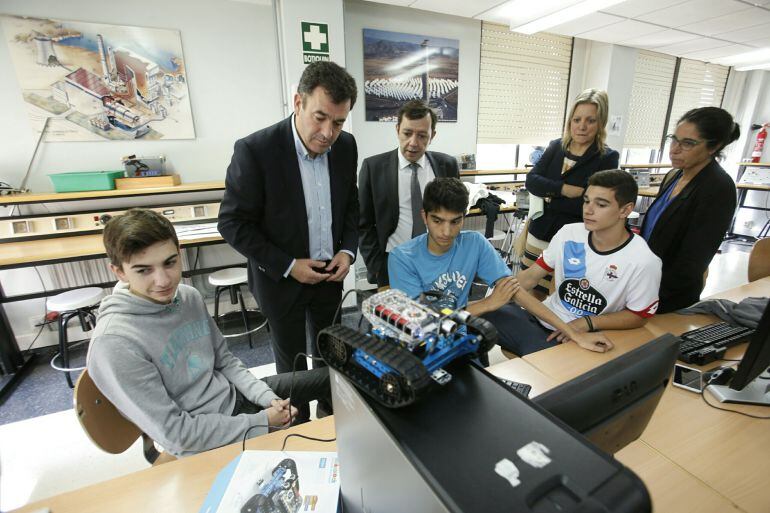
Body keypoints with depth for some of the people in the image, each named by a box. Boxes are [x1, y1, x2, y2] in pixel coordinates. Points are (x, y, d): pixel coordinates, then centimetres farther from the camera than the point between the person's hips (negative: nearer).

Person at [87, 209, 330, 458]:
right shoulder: (113, 344, -26)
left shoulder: (189, 296, -6)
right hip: (202, 443, -6)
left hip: (232, 395, 6)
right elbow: (173, 433, -23)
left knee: (329, 378, 9)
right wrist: (262, 421, -19)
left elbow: (225, 361, 4)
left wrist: (268, 398, -8)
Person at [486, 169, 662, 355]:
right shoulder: (569, 233, -3)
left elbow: (638, 316, -3)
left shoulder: (644, 261, -14)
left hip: (583, 337, -4)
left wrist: (588, 323, -16)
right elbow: (531, 275, 1)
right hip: (541, 318, 4)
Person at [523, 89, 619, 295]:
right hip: (539, 235, 4)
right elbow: (531, 181, -5)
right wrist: (563, 189, -18)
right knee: (532, 293, 12)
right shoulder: (556, 146, 6)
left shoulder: (607, 158, -5)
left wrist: (550, 196, -10)